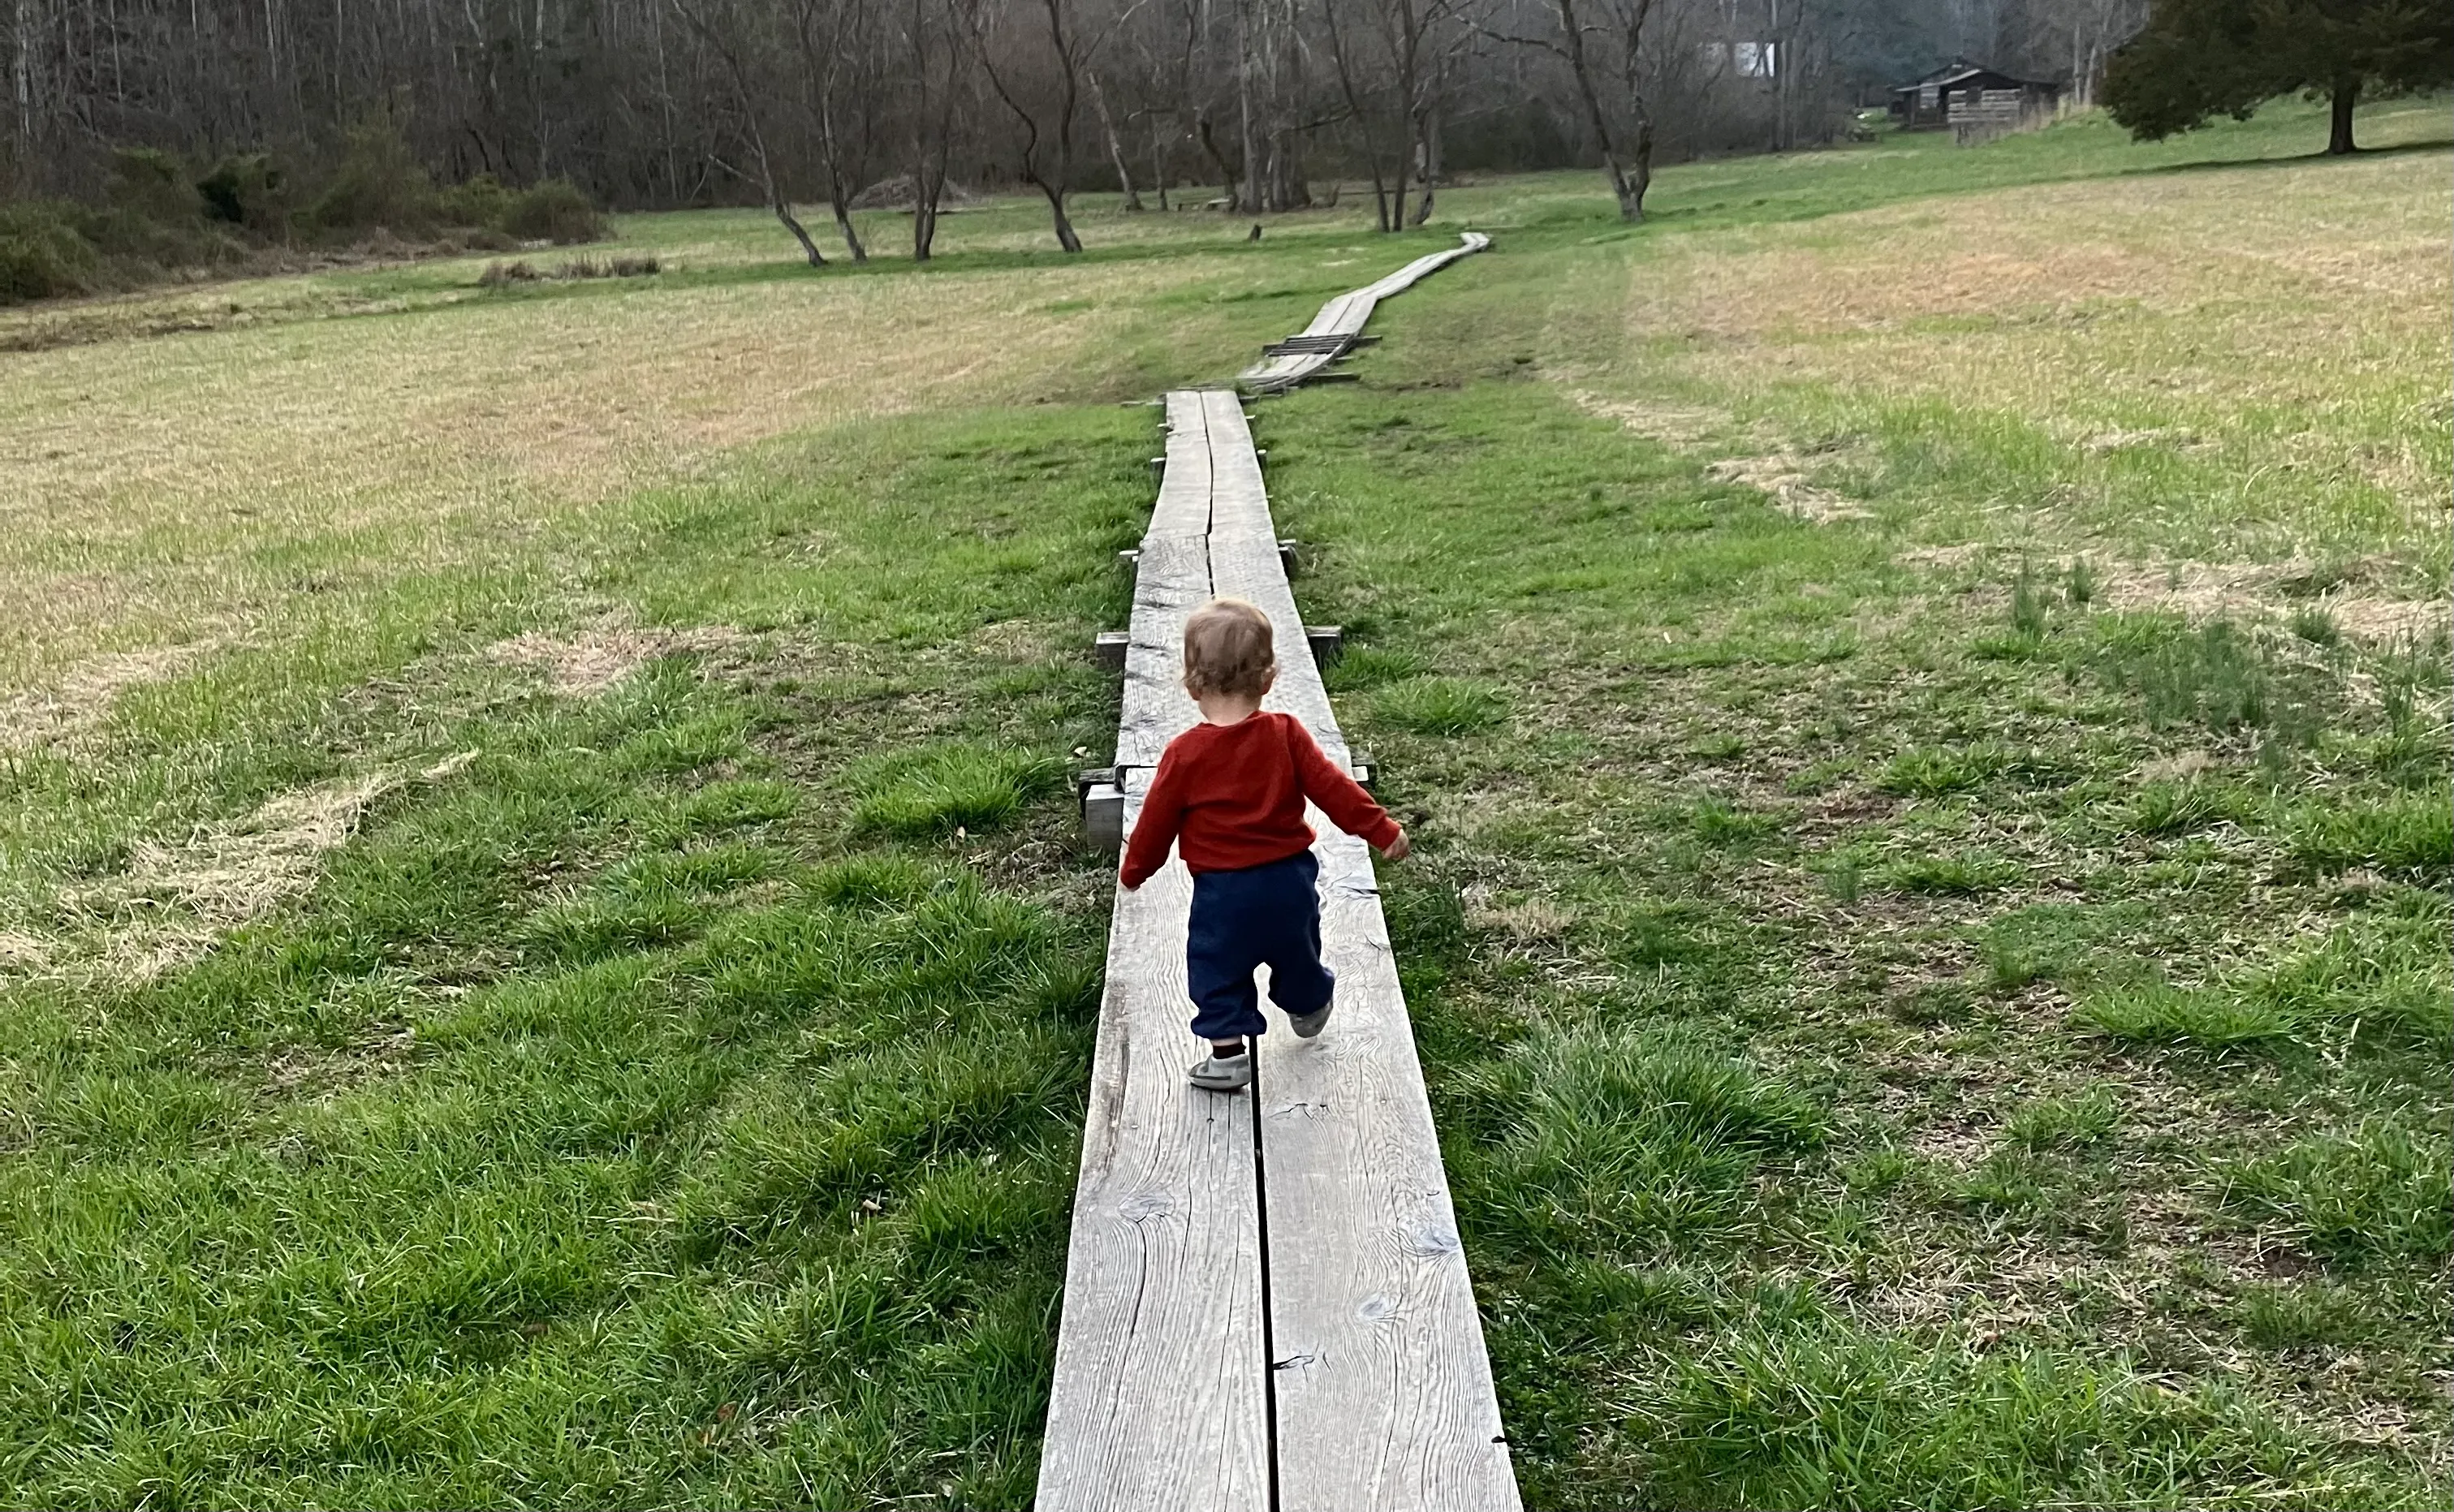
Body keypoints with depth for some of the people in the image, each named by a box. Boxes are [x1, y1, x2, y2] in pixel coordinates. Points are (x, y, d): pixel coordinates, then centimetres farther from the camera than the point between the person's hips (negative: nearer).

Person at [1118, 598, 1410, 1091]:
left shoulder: (1184, 754, -14)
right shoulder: (1286, 735, -10)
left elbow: (1157, 820, -4)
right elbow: (1332, 787, -8)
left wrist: (1134, 871, 12)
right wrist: (1382, 830, 1)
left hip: (1222, 891, -4)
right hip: (1289, 880, 4)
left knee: (1217, 969, 13)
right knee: (1296, 954, 28)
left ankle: (1227, 1051, 10)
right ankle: (1309, 1007, 51)